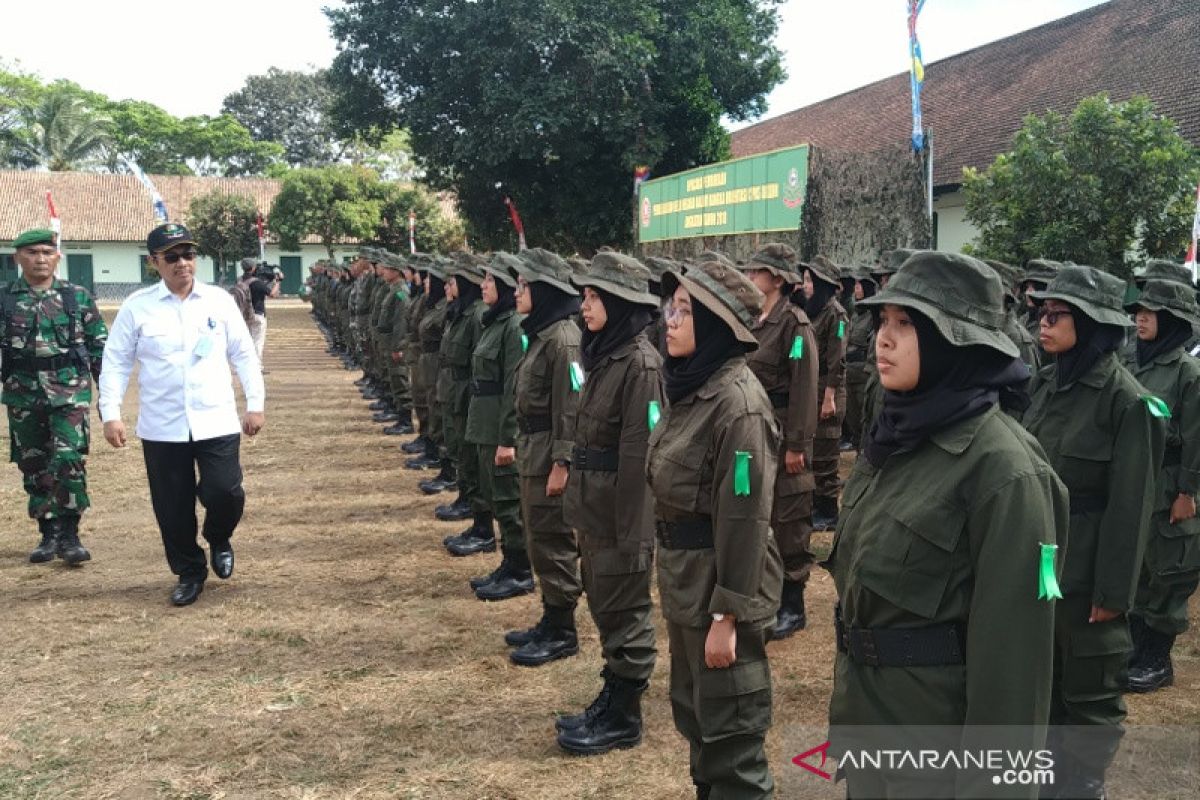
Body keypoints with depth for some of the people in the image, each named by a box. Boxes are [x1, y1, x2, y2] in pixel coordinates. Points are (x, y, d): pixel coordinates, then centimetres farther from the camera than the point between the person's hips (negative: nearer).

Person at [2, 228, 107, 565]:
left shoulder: (78, 297, 3)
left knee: (69, 460, -13)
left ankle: (69, 535, -1)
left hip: (70, 392, -2)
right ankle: (48, 534, 23)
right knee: (33, 467, 10)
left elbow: (100, 347, 5)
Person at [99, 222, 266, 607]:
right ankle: (189, 573, 27)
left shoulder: (220, 300, 2)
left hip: (217, 423, 0)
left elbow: (244, 355, 7)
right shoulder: (136, 306, -1)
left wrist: (255, 404, 3)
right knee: (173, 508, 7)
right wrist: (110, 414, -5)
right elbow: (116, 363, 2)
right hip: (161, 428, 0)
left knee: (224, 493, -8)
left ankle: (218, 540, 26)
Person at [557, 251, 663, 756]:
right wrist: (584, 509, 13)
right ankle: (612, 698, 33)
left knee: (623, 613, 5)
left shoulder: (639, 363, -19)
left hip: (622, 512, -9)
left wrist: (630, 533, -20)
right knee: (603, 606, 18)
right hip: (594, 508, 9)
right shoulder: (604, 354, 9)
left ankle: (623, 718, 19)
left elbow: (640, 456, -21)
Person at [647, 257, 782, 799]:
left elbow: (744, 518, -22)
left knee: (729, 726, 6)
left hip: (719, 581, -9)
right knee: (693, 713, 22)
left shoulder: (738, 402, -21)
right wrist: (674, 573, 18)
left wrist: (726, 614, -20)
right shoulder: (691, 385, 7)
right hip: (685, 576, 9)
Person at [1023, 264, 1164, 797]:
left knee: (1089, 690, 10)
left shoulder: (1125, 400, -16)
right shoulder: (1048, 383, 3)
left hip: (1085, 564, -6)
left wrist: (1113, 591, -14)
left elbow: (1129, 505, -15)